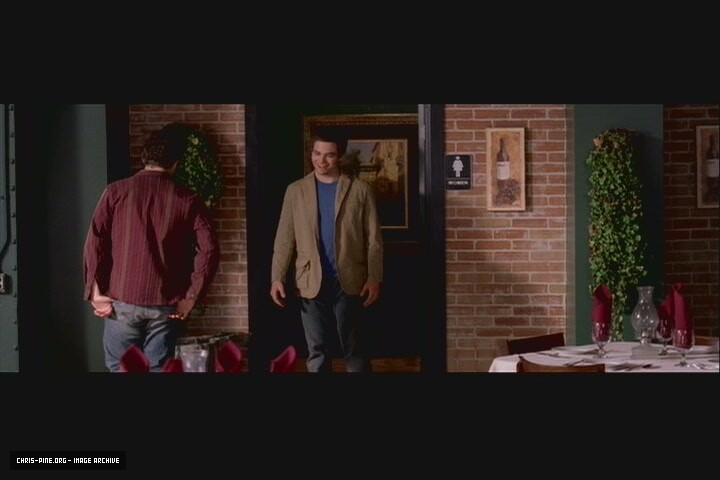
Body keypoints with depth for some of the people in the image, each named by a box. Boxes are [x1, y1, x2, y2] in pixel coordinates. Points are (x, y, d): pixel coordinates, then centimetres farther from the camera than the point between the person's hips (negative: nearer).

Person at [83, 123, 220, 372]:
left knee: (120, 368, 10)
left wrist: (95, 291, -1)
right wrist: (191, 296, -2)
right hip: (166, 305, 0)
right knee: (158, 369, 7)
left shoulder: (116, 191, 0)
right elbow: (209, 250, -7)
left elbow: (95, 242, -5)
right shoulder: (188, 200, 0)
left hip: (123, 301, 0)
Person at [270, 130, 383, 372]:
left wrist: (374, 278, -8)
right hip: (311, 282, 2)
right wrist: (277, 277, -4)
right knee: (317, 351, 7)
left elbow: (373, 239, 0)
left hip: (349, 281, -1)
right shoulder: (296, 190, 6)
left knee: (354, 349, 6)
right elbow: (284, 239, 5)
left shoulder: (360, 190, 1)